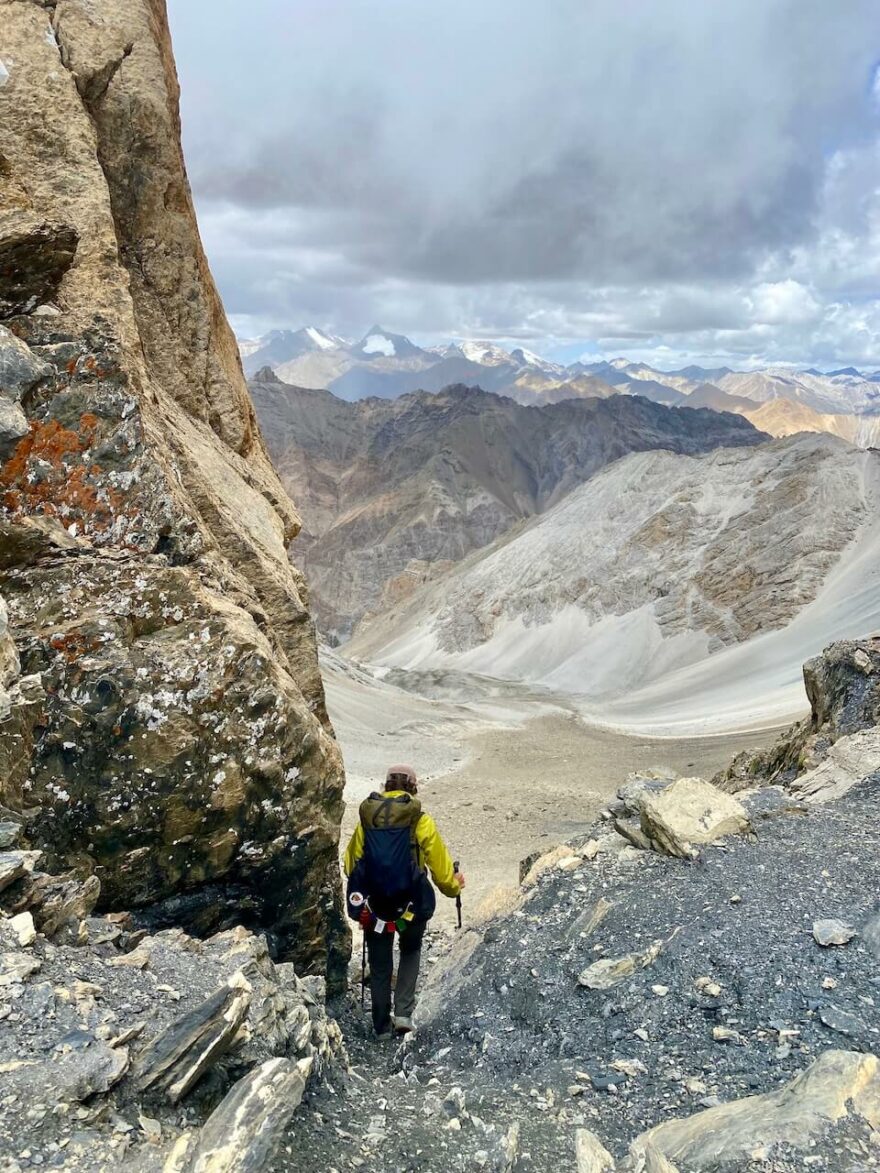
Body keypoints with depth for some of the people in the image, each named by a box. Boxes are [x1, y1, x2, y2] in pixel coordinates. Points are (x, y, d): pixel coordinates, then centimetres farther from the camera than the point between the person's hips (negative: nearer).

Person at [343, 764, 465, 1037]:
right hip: (410, 905, -1)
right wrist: (454, 886, 18)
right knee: (411, 951, 27)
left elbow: (350, 864, 10)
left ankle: (382, 1026, 27)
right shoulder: (421, 822, -8)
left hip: (373, 906, 2)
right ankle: (403, 1011, 16)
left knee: (379, 966, 19)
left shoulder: (366, 820, 1)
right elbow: (441, 866, -3)